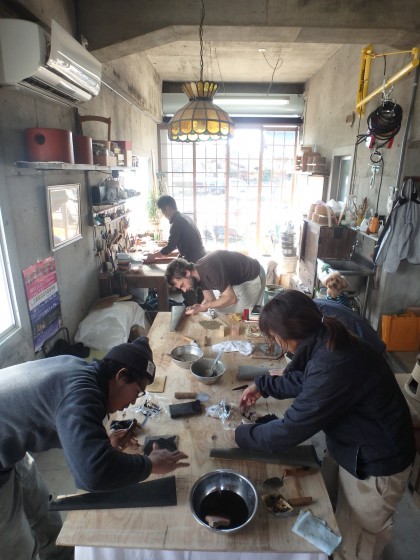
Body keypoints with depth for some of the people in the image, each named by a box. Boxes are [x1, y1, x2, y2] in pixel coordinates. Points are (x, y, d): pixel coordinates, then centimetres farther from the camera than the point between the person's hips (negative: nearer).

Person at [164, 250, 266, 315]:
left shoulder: (210, 270, -36)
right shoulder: (198, 274, -8)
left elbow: (231, 298, -33)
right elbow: (210, 299, -2)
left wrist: (202, 307, -34)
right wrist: (196, 309, -21)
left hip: (252, 277, -8)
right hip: (236, 278, 8)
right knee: (221, 311, 11)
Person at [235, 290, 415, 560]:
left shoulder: (334, 368, -39)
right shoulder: (328, 341, -10)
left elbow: (292, 429, -29)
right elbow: (305, 379, 10)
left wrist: (242, 435, -14)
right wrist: (263, 385, 11)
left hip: (376, 462, -7)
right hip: (358, 449, 8)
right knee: (348, 524, 30)